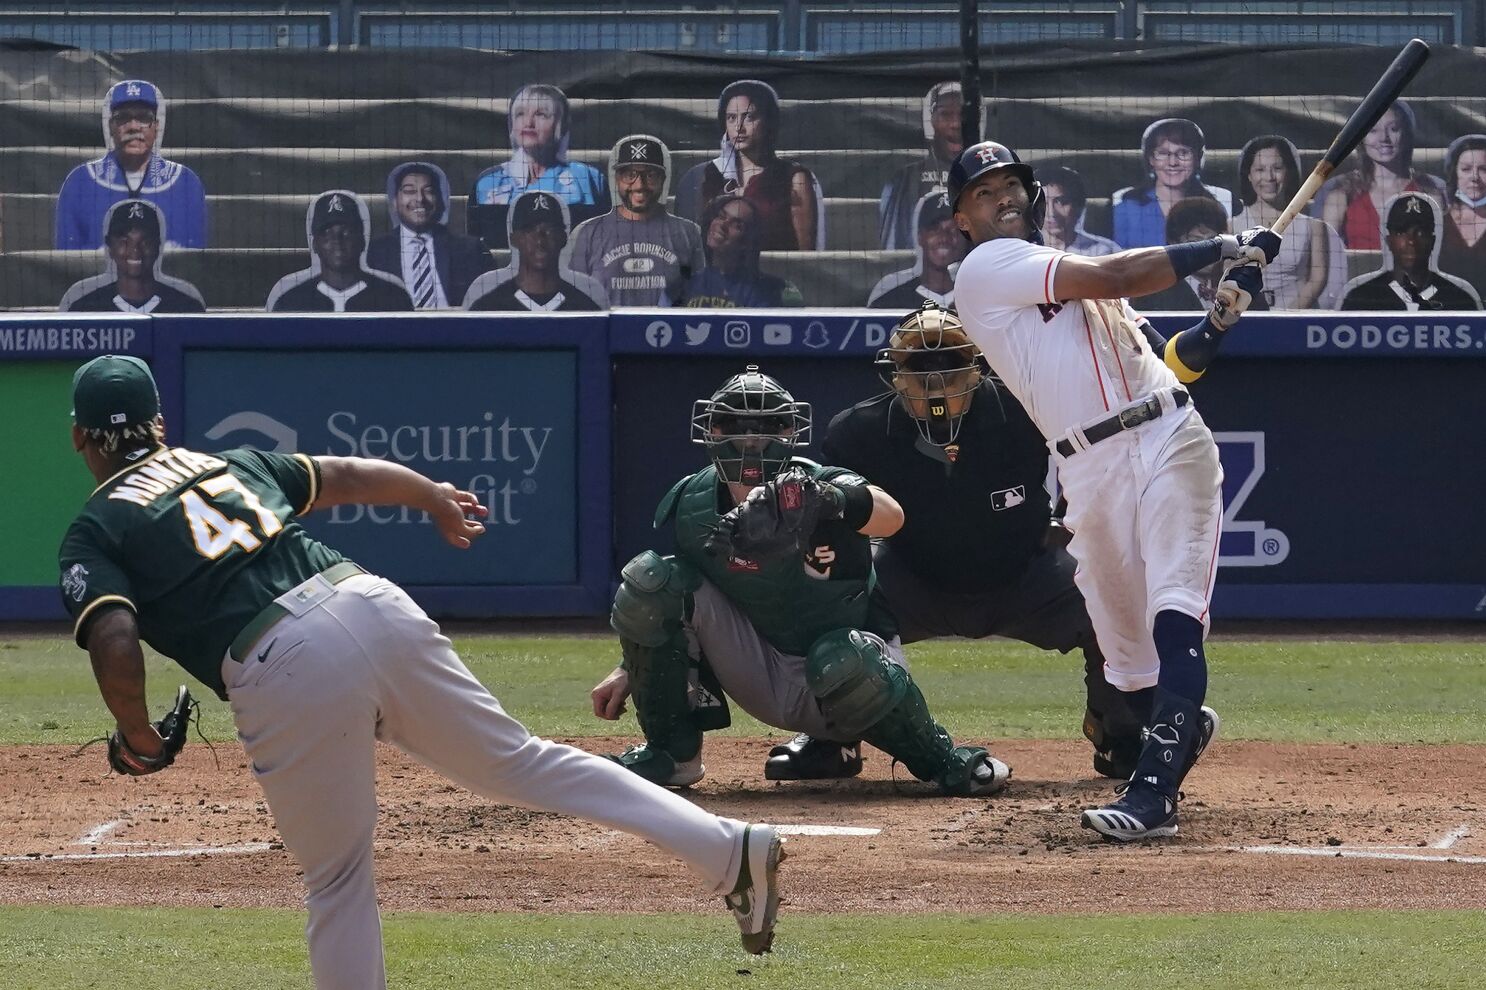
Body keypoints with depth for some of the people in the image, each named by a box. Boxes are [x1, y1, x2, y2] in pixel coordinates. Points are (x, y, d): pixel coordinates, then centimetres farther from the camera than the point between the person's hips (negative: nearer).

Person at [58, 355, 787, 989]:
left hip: (282, 674, -5)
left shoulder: (92, 535, 11)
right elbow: (352, 476, 33)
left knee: (337, 879, 9)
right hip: (375, 607, 5)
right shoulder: (231, 462, 27)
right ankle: (729, 849, 8)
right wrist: (440, 500, 51)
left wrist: (139, 742, 9)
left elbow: (114, 643, -6)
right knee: (517, 763, 15)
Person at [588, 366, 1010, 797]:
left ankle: (938, 757, -11)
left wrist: (831, 499, -63)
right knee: (649, 577, -16)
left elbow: (890, 517, -43)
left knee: (845, 663, -42)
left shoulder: (821, 489, -21)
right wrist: (629, 669, 2)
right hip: (757, 676, 4)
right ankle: (671, 751, -3)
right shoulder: (688, 501, -7)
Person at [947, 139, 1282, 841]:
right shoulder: (987, 269, 5)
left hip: (1171, 442, 3)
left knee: (1175, 615, -18)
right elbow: (1109, 277, -6)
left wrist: (1221, 318, 2)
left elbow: (1169, 360, 22)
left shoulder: (1076, 276, 26)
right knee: (1127, 656, 5)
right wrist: (1219, 249, 0)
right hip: (1092, 474, -3)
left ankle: (1153, 790, -27)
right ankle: (1185, 725, 38)